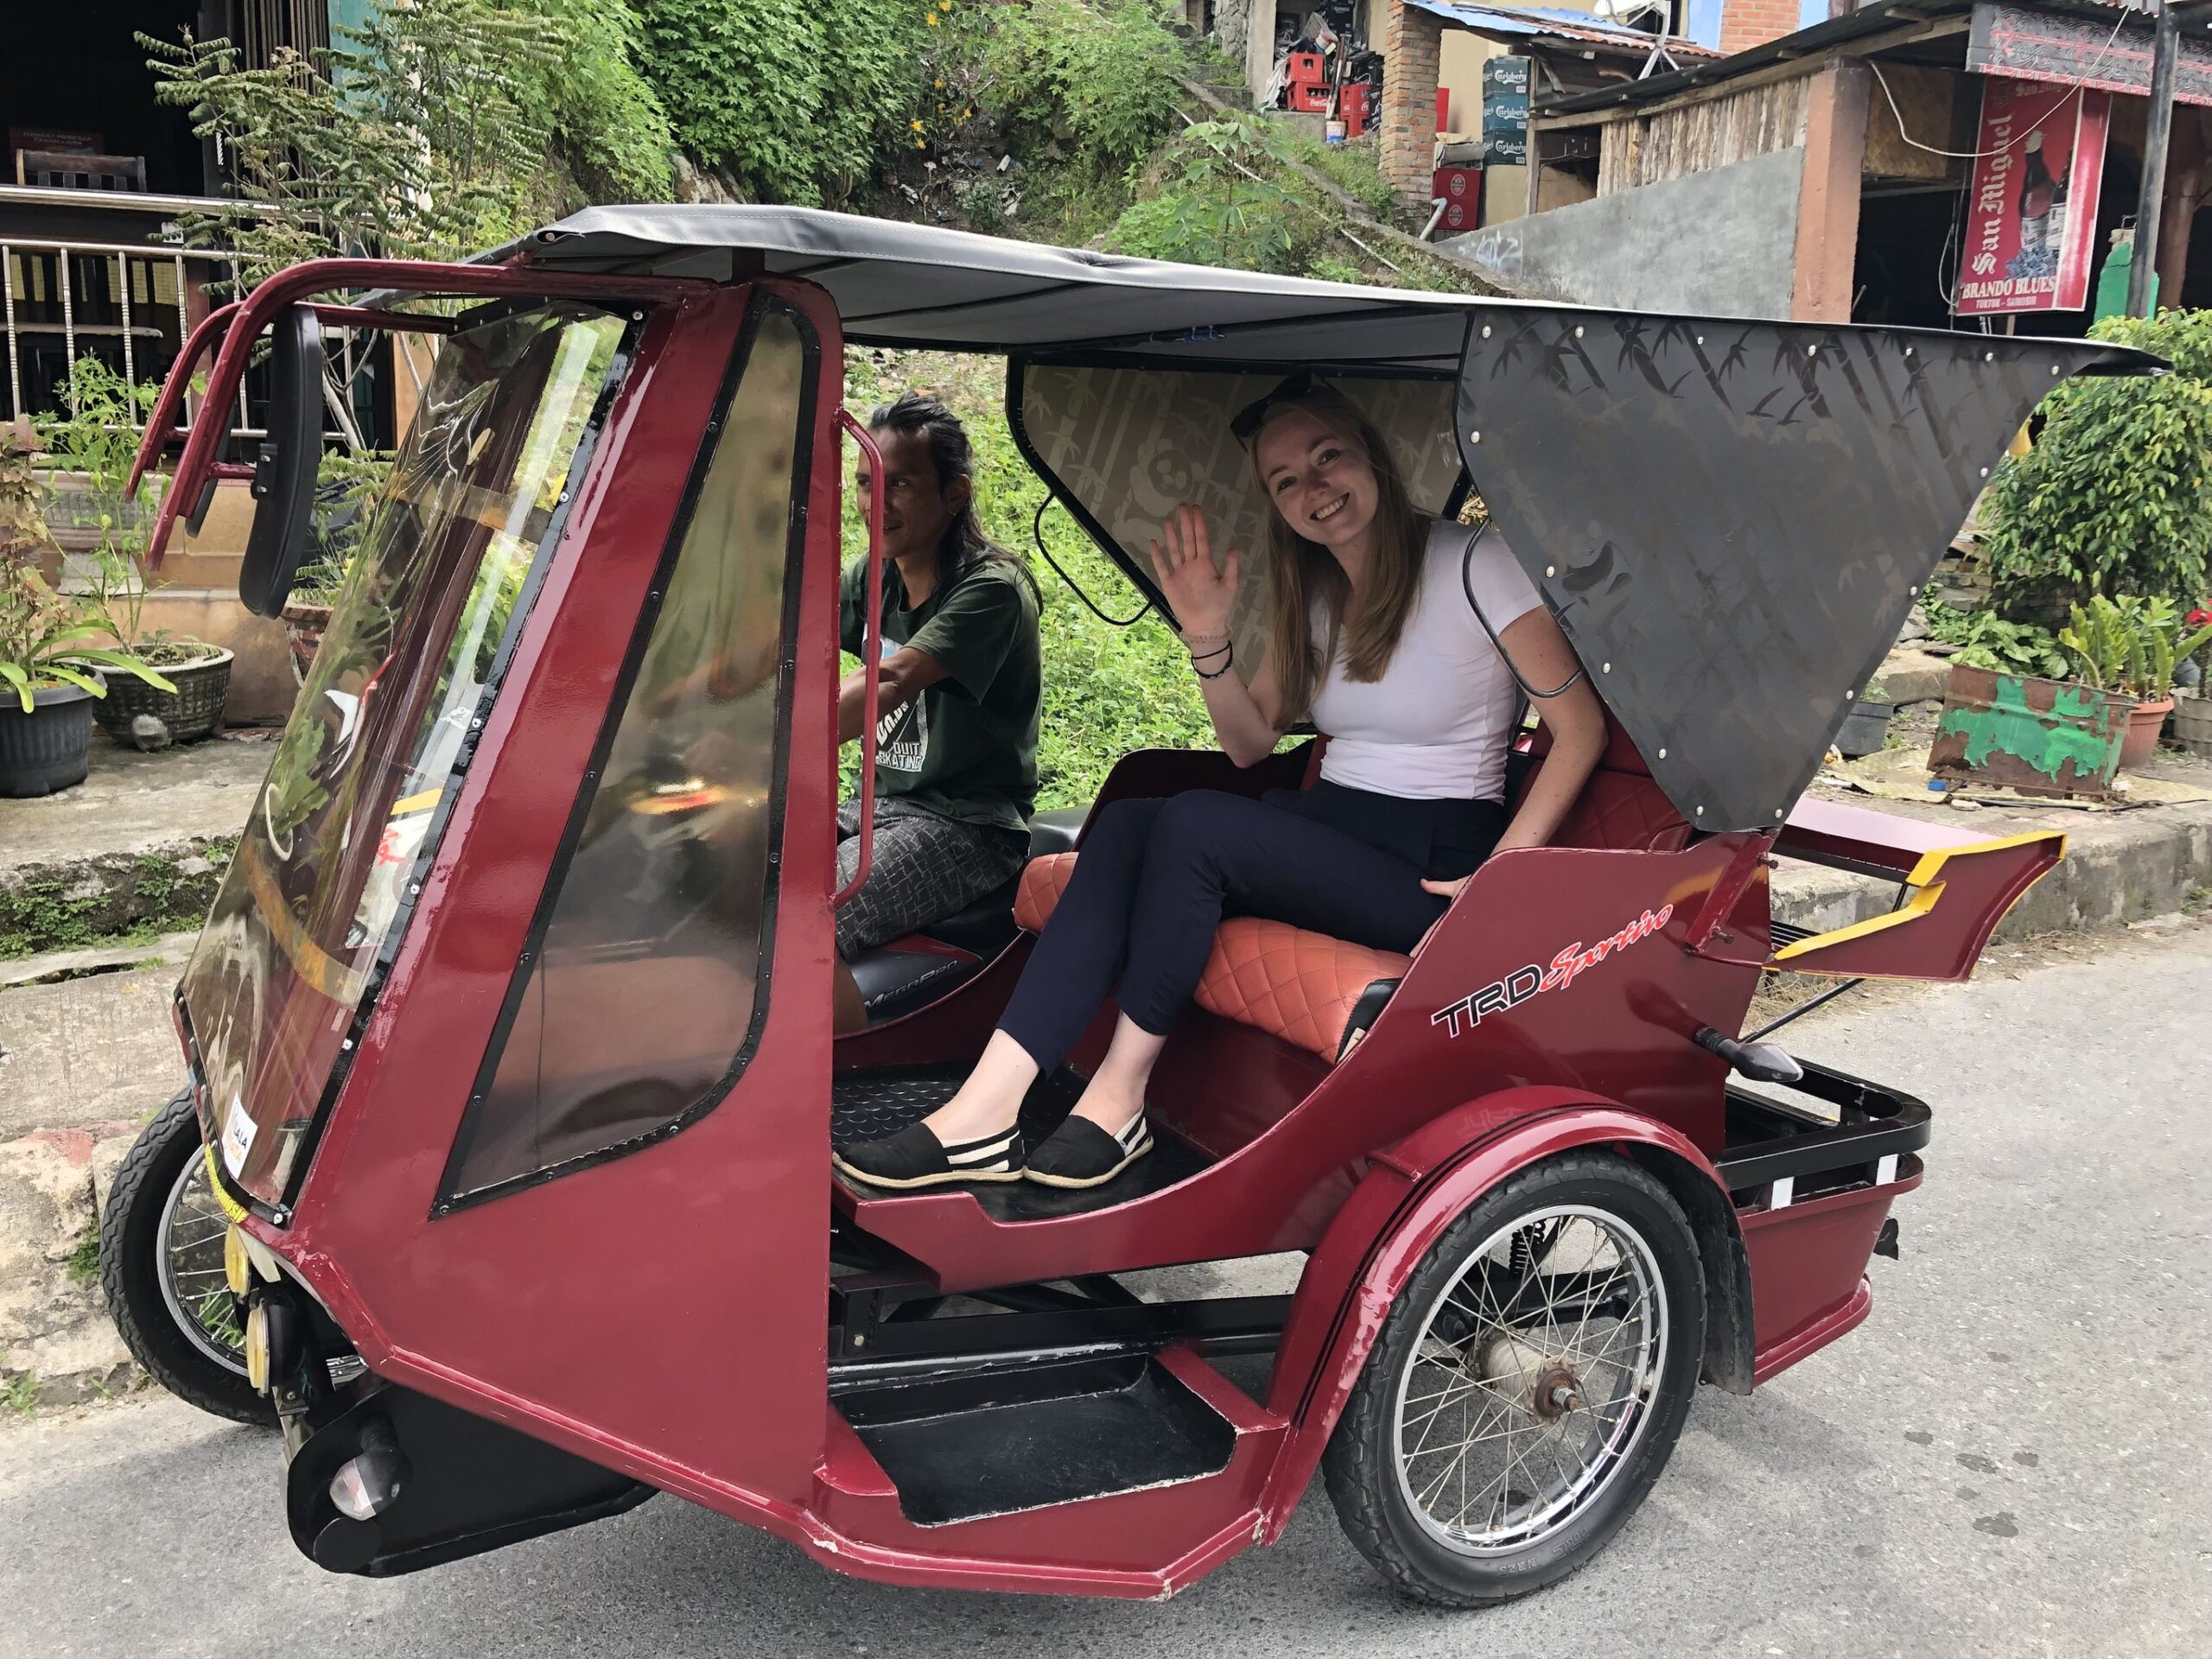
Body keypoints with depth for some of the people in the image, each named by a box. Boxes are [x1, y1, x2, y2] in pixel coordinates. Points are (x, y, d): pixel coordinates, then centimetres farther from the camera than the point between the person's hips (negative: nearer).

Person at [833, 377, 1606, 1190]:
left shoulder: (1472, 564, -6)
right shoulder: (1312, 594, 14)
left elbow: (1580, 728, -7)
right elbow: (1251, 743, 16)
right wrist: (1208, 638, -3)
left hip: (1430, 872, -6)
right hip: (1329, 828, 6)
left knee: (1193, 823, -29)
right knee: (1126, 823, -21)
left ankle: (1117, 1099, -17)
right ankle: (984, 1112, -29)